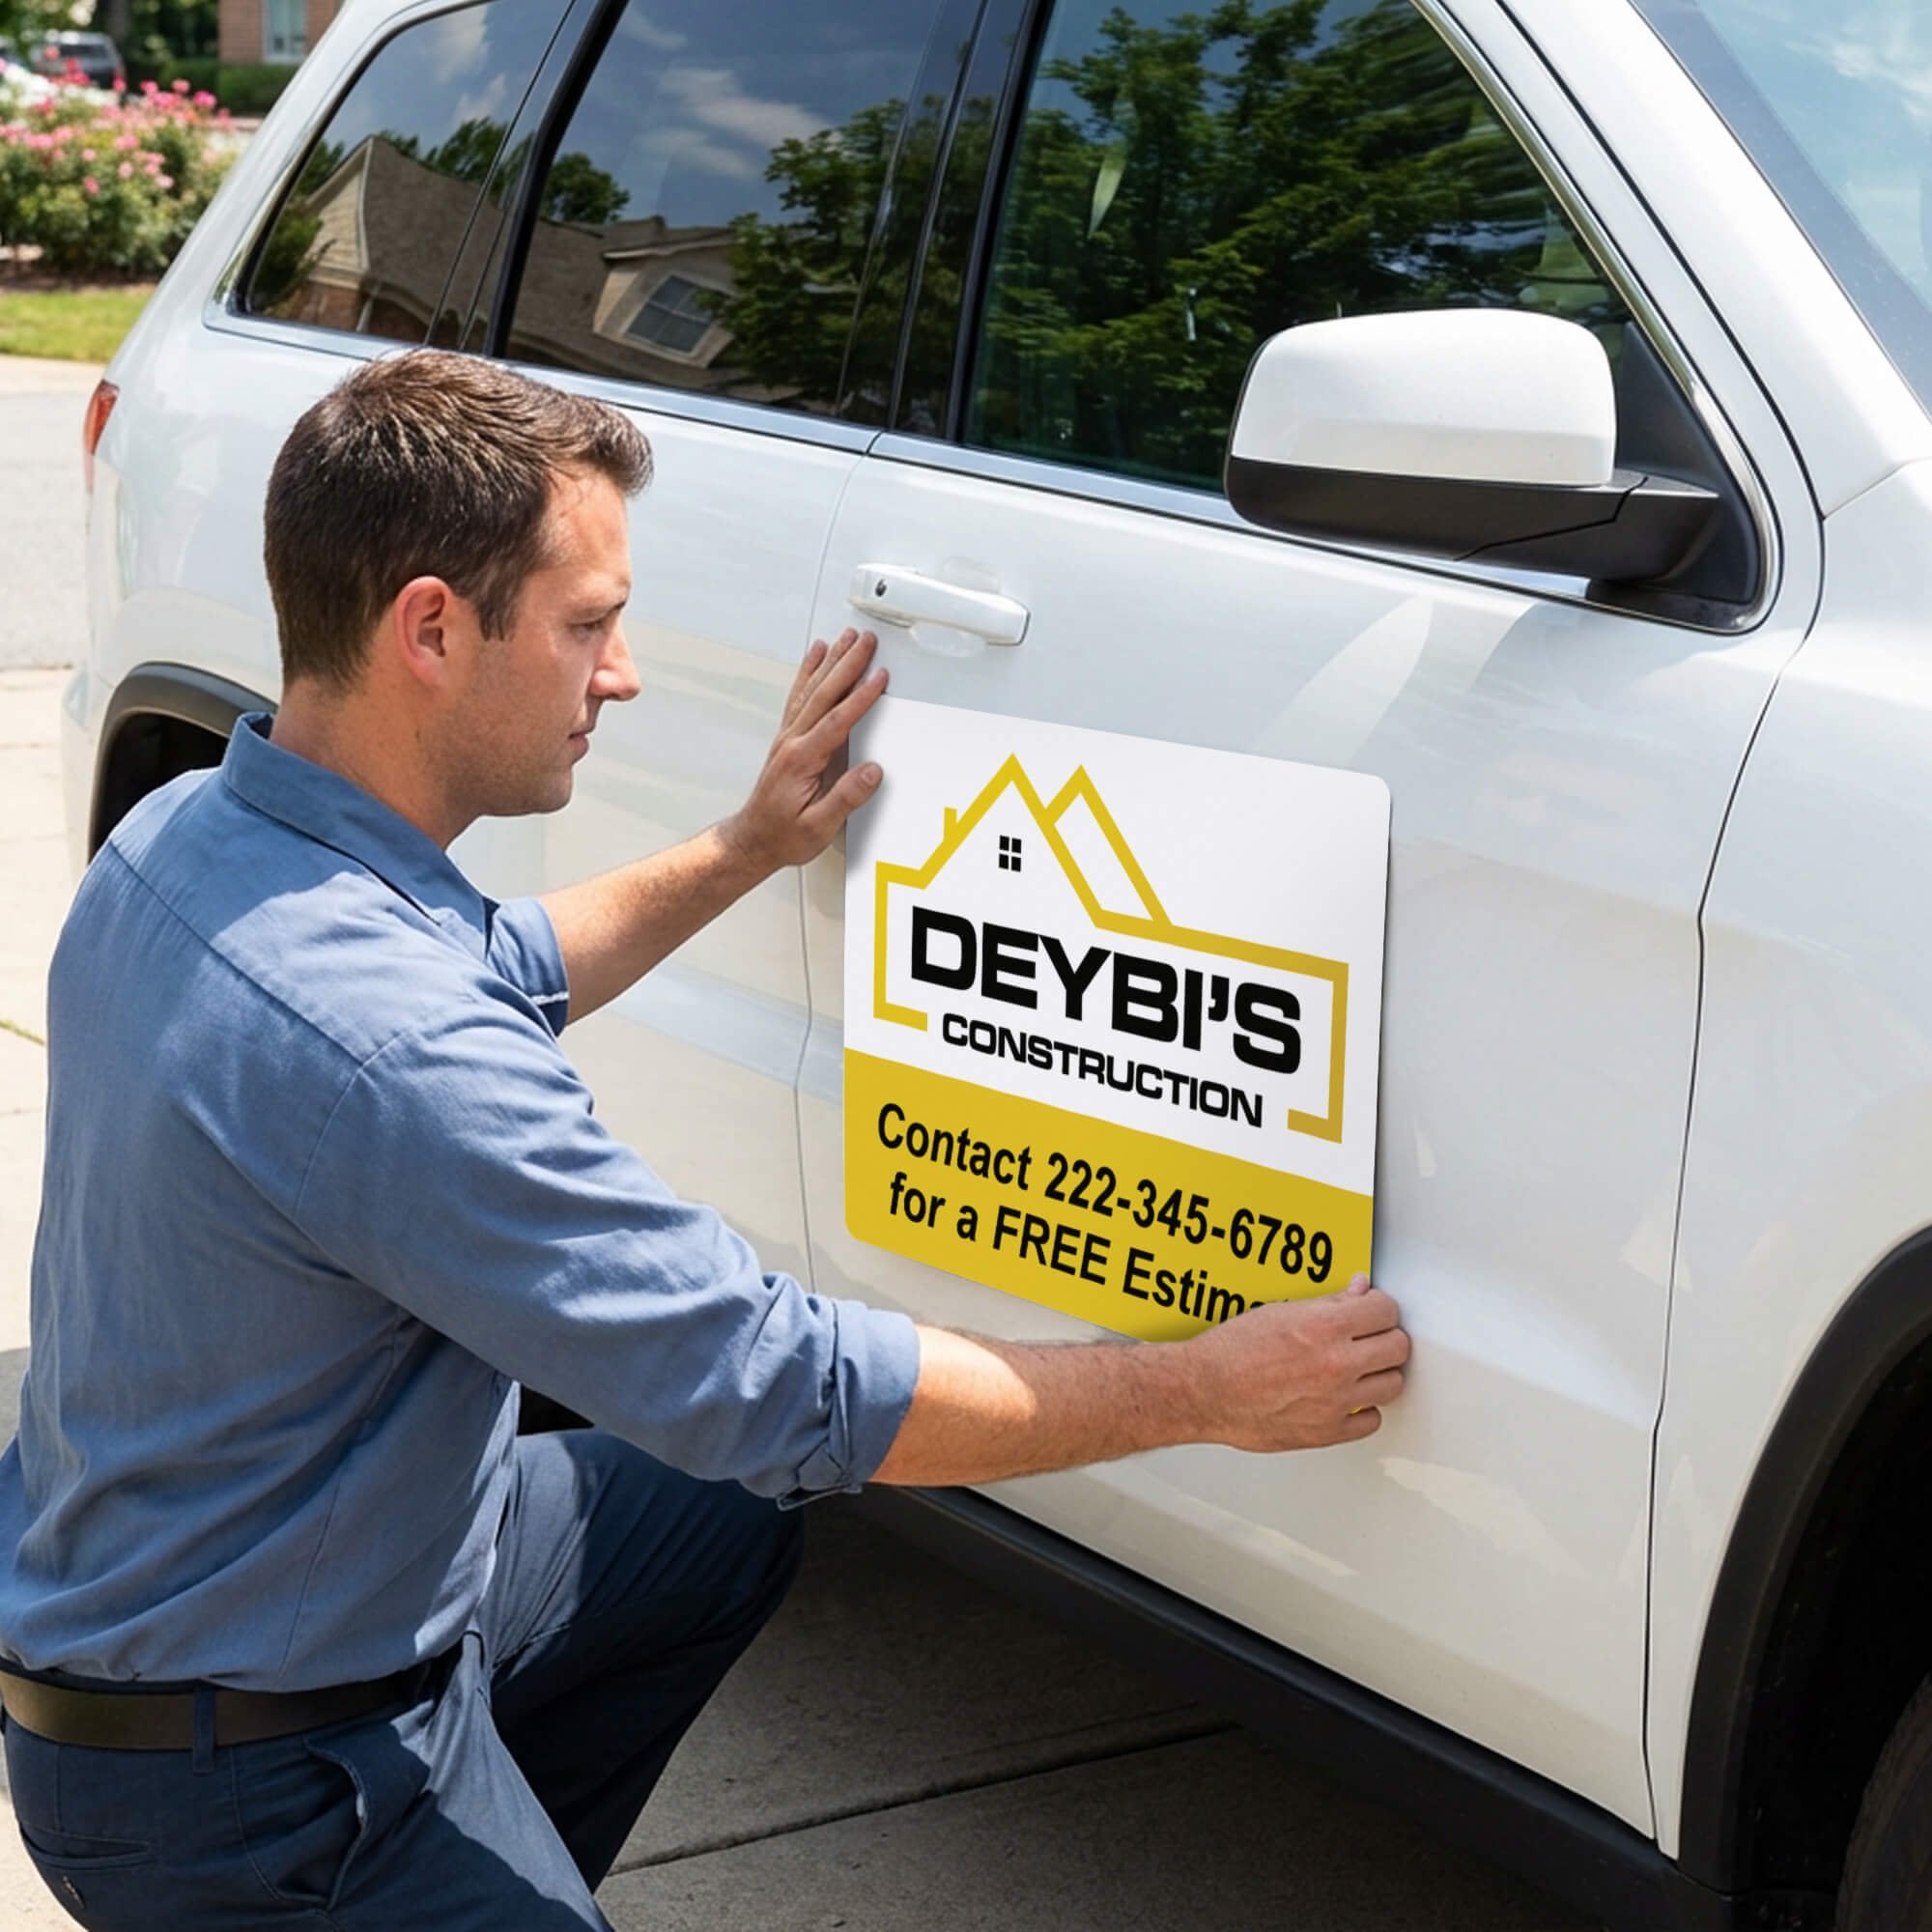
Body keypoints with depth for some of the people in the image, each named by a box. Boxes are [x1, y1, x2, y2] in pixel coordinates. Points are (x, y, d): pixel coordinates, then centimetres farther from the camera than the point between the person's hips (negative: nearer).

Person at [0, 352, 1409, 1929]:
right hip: (240, 1777, -9)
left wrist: (749, 851, 18)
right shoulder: (377, 1045, -34)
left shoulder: (185, 836, -3)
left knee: (730, 1528, 22)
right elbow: (783, 1393, -29)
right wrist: (1211, 1390, -20)